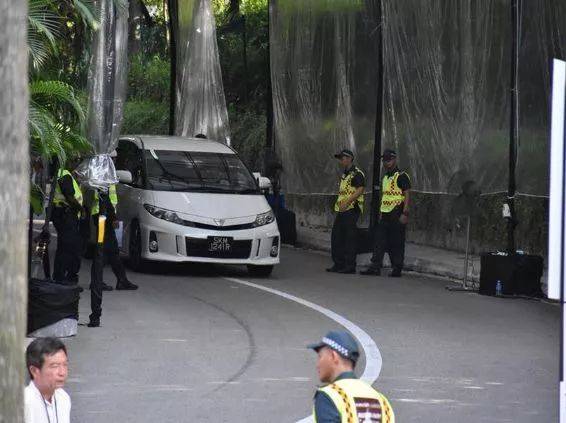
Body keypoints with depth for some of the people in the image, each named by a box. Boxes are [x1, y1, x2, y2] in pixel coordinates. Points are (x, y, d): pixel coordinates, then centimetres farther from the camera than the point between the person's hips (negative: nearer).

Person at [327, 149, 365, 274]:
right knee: (336, 237, 10)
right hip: (342, 210, 10)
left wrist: (347, 202, -27)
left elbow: (360, 190, -20)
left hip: (351, 209, -10)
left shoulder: (357, 174, -10)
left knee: (350, 239, -7)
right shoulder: (344, 175, 21)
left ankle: (350, 266, -4)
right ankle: (339, 264, 16)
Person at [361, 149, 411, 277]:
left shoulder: (402, 176, -8)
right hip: (385, 214, 8)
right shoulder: (386, 177, 19)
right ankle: (375, 267, 2)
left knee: (397, 243, -3)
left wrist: (405, 213, -20)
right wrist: (380, 212, 20)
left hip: (397, 215, -8)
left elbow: (407, 195, -13)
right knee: (379, 241, 3)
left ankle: (397, 269, 2)